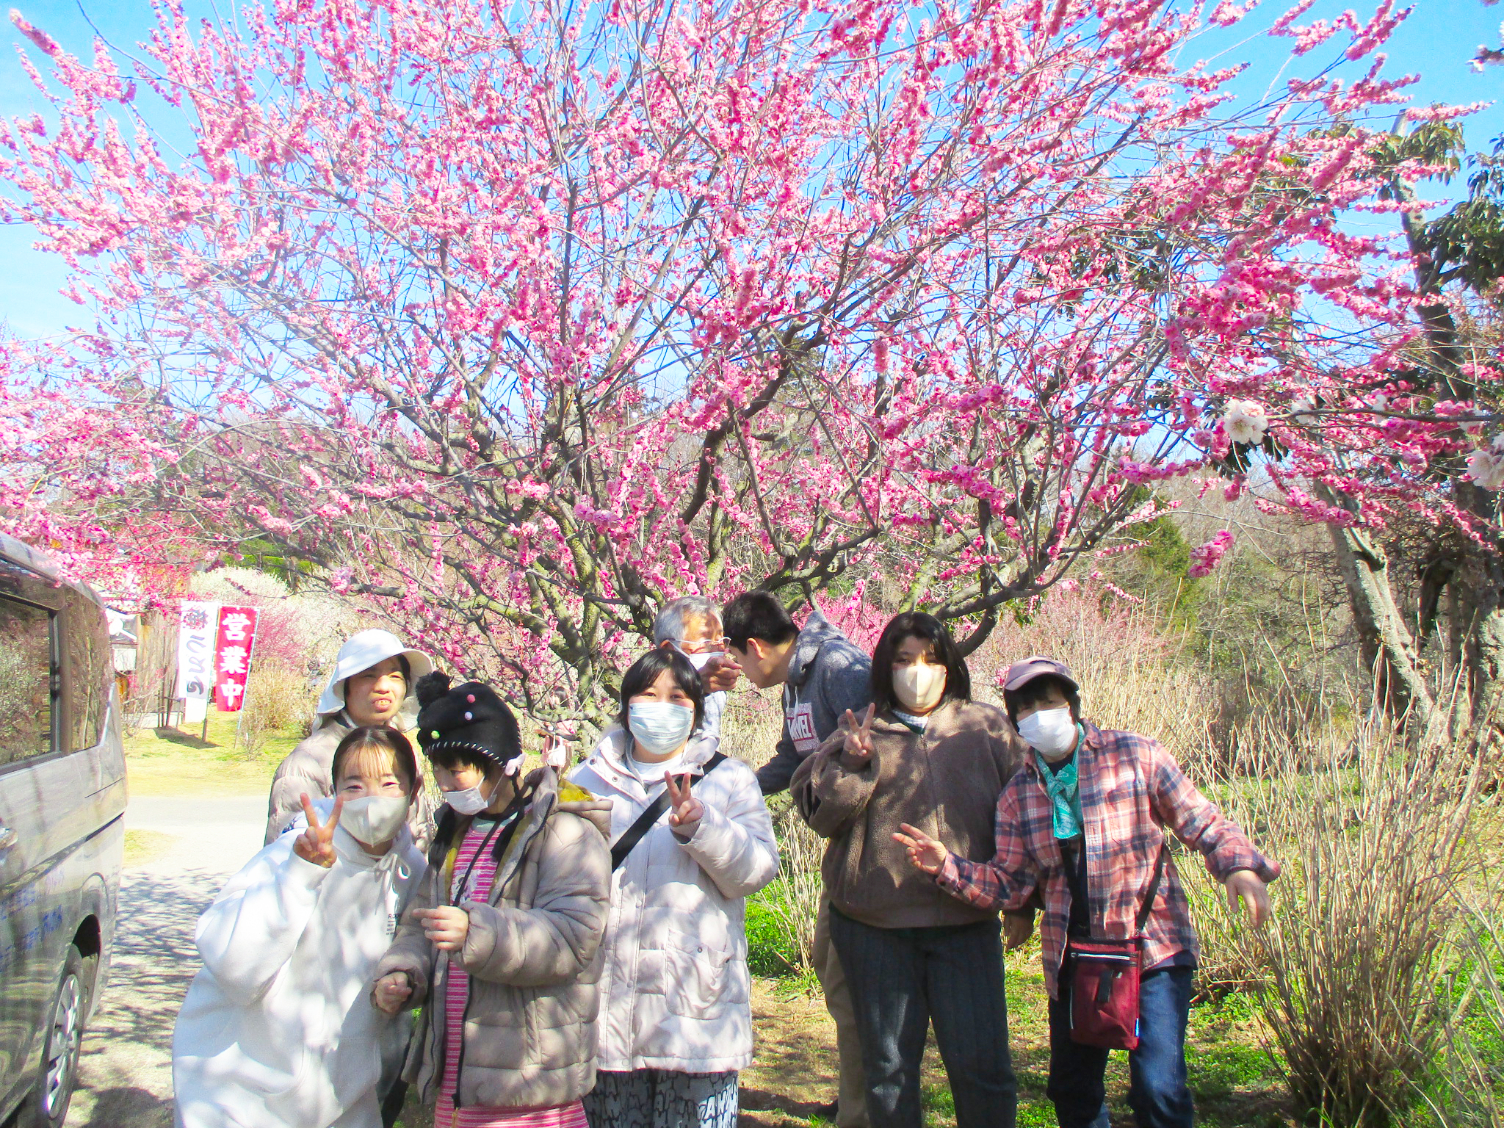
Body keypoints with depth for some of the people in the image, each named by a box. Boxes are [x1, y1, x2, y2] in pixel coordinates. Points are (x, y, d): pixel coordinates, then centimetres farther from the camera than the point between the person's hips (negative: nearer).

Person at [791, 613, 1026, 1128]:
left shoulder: (988, 727, 8)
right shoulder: (858, 732, 8)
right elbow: (815, 810, 1)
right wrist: (850, 763, -16)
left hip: (967, 923, 0)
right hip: (874, 926, 1)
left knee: (982, 1067, 1)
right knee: (888, 1066, 11)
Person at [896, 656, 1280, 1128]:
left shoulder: (1135, 756, -6)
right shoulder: (1017, 796, 3)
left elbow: (1202, 822, -3)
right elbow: (1009, 885, 1)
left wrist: (1239, 866, -22)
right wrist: (947, 866, -15)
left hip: (1153, 948, -4)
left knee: (1158, 1089, -13)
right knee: (1072, 1090, 14)